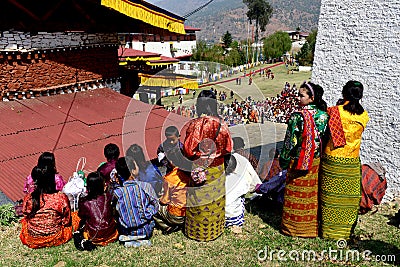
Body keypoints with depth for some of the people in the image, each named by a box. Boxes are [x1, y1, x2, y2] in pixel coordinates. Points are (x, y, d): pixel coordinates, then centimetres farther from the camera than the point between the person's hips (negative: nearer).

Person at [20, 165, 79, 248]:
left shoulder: (28, 198, -18)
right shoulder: (61, 198, -23)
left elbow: (26, 217, 1)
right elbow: (66, 221, -11)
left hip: (32, 241, 2)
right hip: (55, 239, -2)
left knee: (25, 221, 34)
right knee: (75, 217, 20)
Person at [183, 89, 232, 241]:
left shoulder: (194, 124, -17)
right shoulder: (221, 124, -6)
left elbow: (188, 149, -14)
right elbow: (228, 148, 2)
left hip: (199, 169, -4)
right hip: (218, 169, 4)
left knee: (199, 201, 10)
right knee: (216, 200, 17)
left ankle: (198, 232, 25)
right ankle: (215, 230, 33)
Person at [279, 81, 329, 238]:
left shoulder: (297, 117, -17)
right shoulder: (324, 115, -2)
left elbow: (290, 142, -13)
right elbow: (327, 140, 4)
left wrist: (284, 161, -1)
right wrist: (321, 157, 15)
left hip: (299, 163, -5)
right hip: (317, 163, 5)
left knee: (297, 195, 8)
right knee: (314, 194, 16)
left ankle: (295, 226, 20)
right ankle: (314, 224, 29)